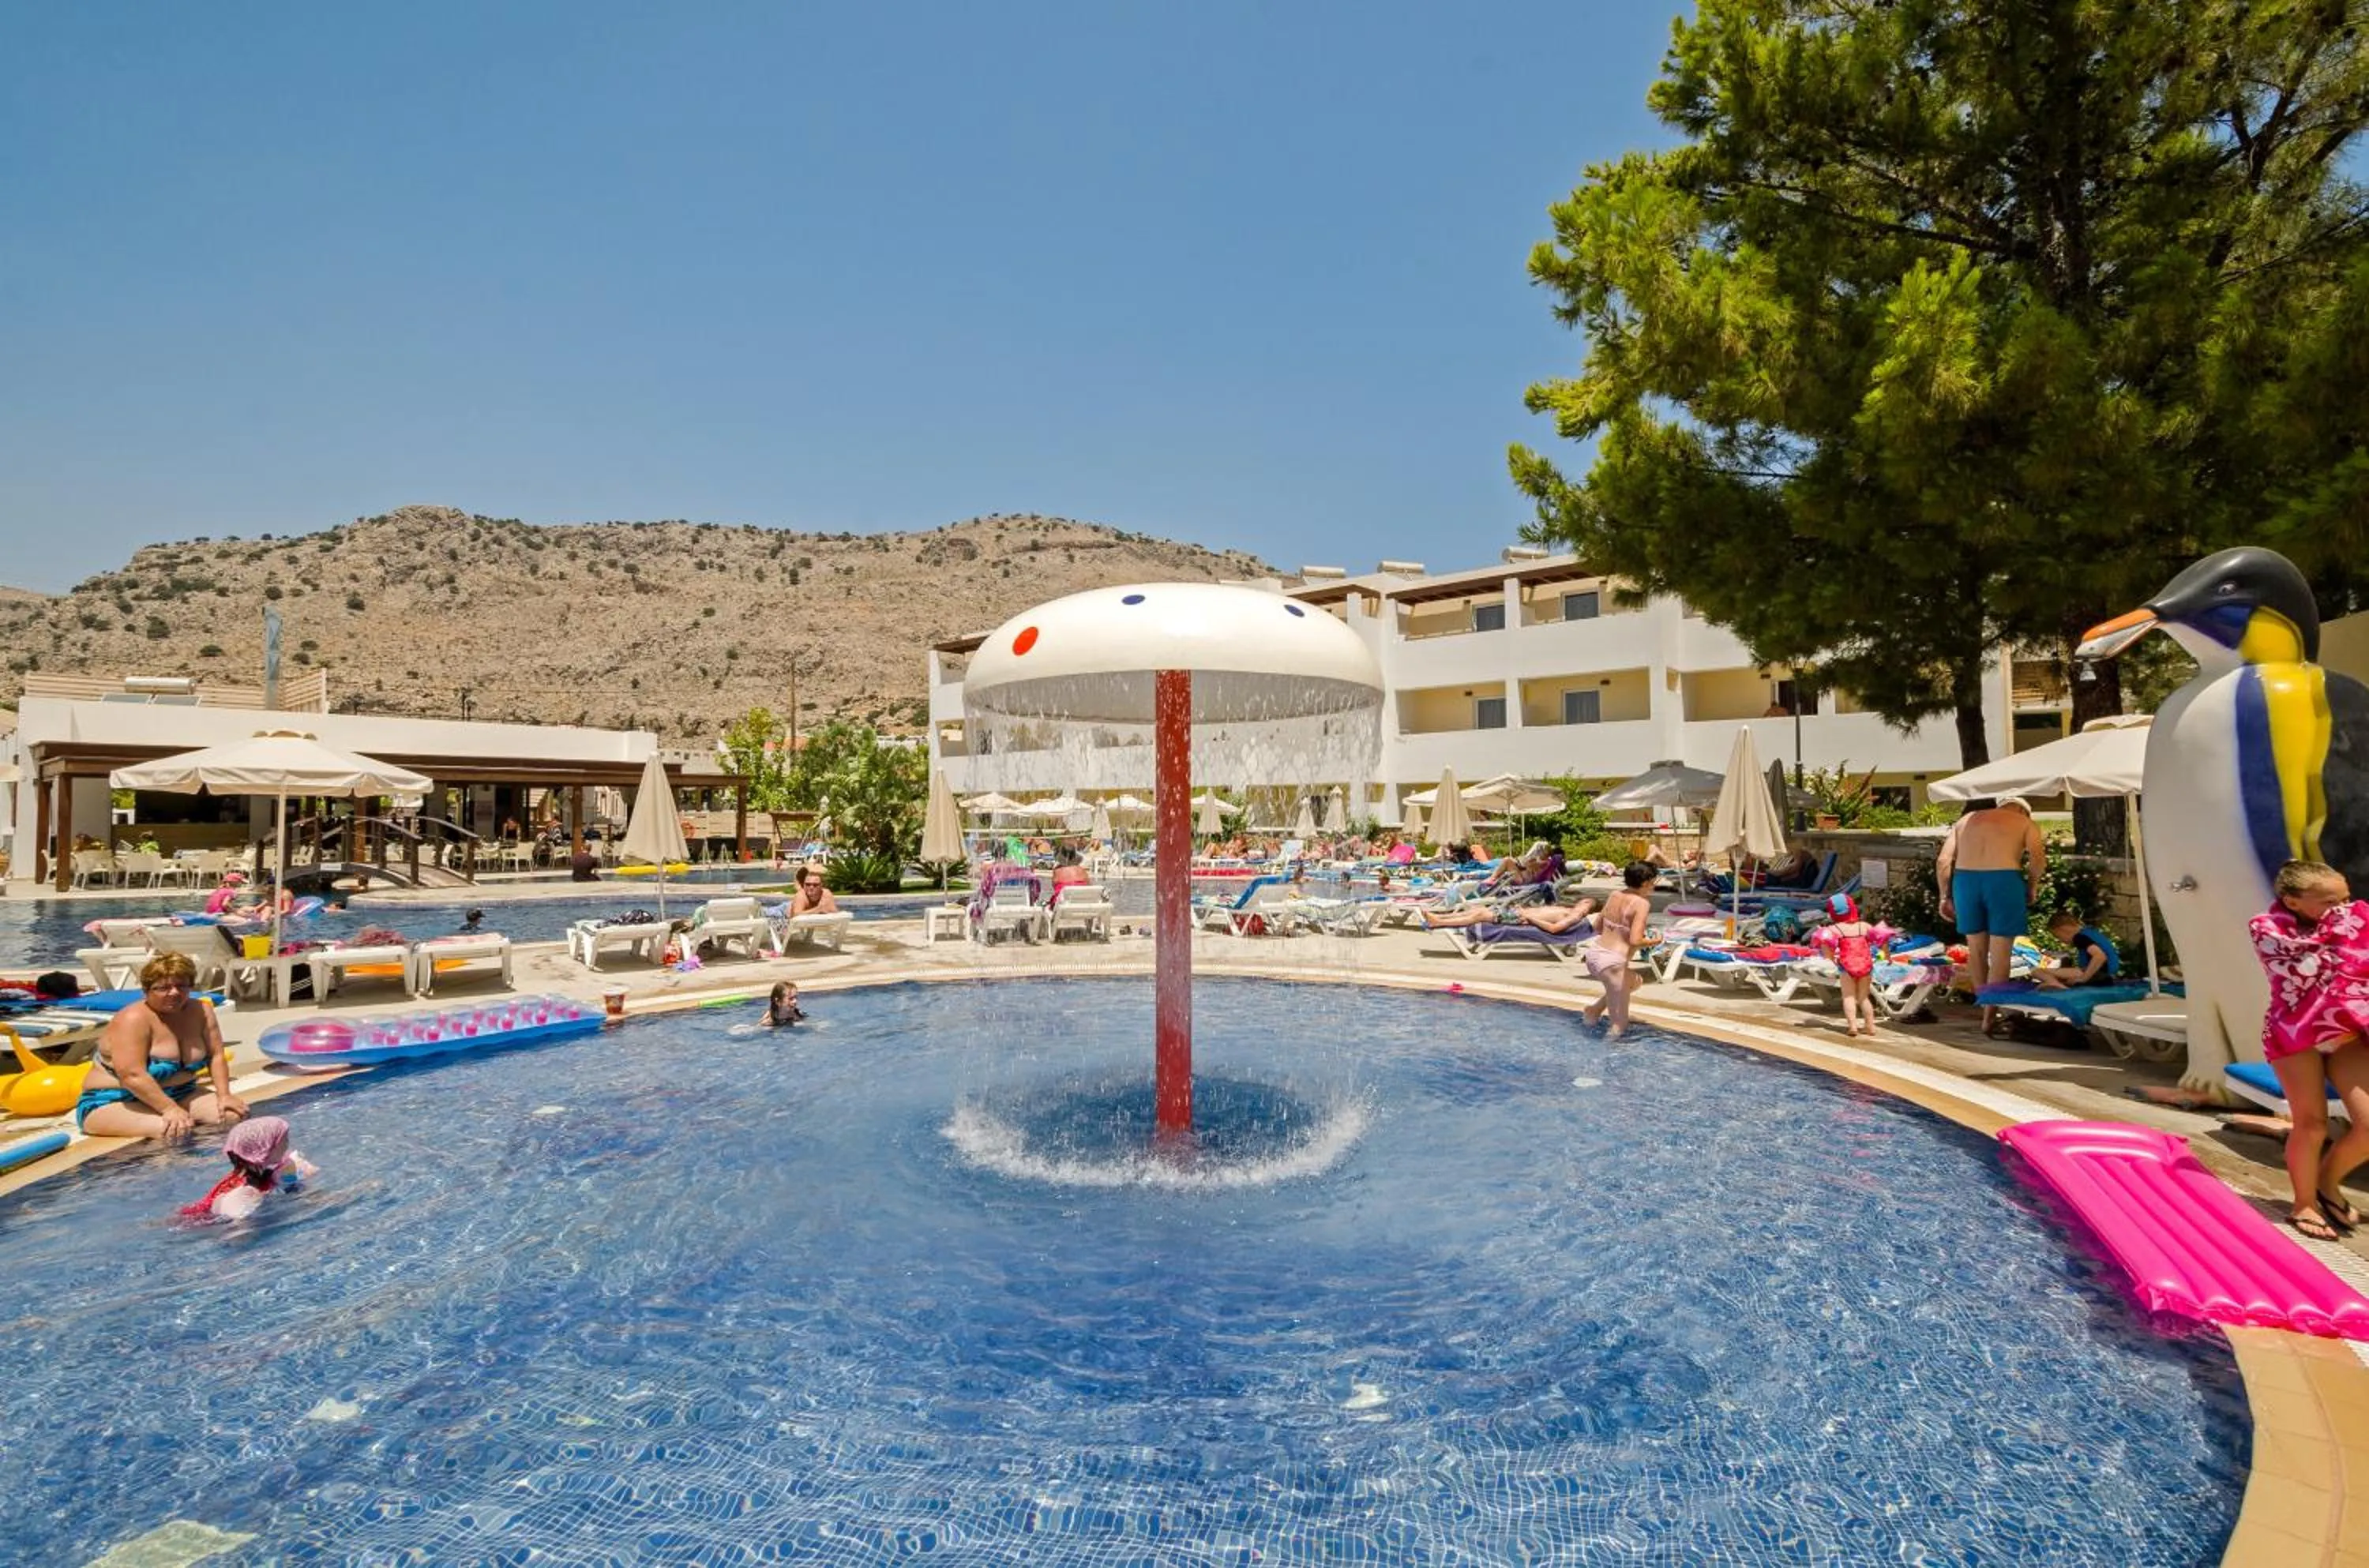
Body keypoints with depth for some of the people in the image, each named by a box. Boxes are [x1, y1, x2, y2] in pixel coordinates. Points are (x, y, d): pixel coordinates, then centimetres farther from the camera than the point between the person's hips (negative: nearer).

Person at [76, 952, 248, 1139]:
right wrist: (170, 1109, -33)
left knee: (234, 1115, -16)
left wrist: (224, 1095, -10)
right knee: (175, 1131, -36)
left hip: (179, 1095, 7)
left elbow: (216, 1056, 2)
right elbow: (133, 1076, -28)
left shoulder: (201, 1011, -1)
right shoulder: (133, 1019, -21)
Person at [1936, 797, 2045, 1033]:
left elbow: (1943, 861, 12)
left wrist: (1945, 896, 15)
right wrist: (2032, 886, 9)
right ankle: (1990, 1018, 9)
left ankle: (1986, 1007, 29)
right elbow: (2038, 859, -6)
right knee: (2000, 954, 6)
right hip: (2003, 880, -3)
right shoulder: (2026, 823, 14)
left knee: (1976, 949, 18)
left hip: (1964, 880, 3)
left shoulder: (1966, 820, 22)